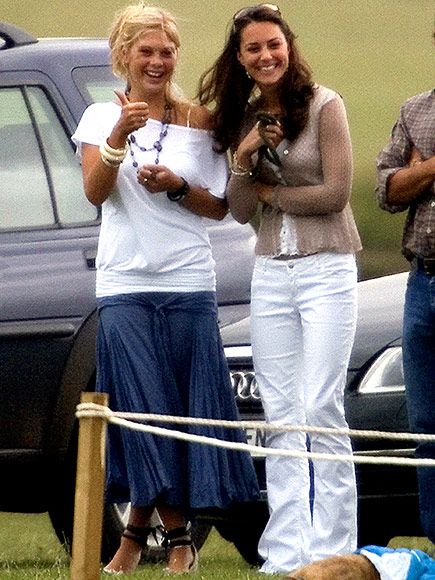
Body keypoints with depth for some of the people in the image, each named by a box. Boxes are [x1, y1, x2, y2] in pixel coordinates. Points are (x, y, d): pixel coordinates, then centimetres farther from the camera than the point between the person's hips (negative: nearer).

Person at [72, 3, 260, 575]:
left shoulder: (199, 120, 7)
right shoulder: (101, 116, 6)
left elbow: (218, 207, 9)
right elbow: (95, 190, -8)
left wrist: (176, 187, -10)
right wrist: (120, 135, -23)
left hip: (189, 284, 1)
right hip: (124, 286, -1)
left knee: (186, 409, -1)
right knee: (145, 409, -4)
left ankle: (137, 531, 7)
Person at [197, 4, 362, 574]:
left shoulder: (323, 105, -6)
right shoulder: (246, 118, 11)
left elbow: (336, 192, -12)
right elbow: (241, 210, 9)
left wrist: (271, 193, -3)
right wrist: (244, 159, -8)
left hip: (326, 269, -6)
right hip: (271, 274, 6)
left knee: (321, 410, -9)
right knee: (282, 416, 5)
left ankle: (332, 549, -6)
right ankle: (286, 551, 6)